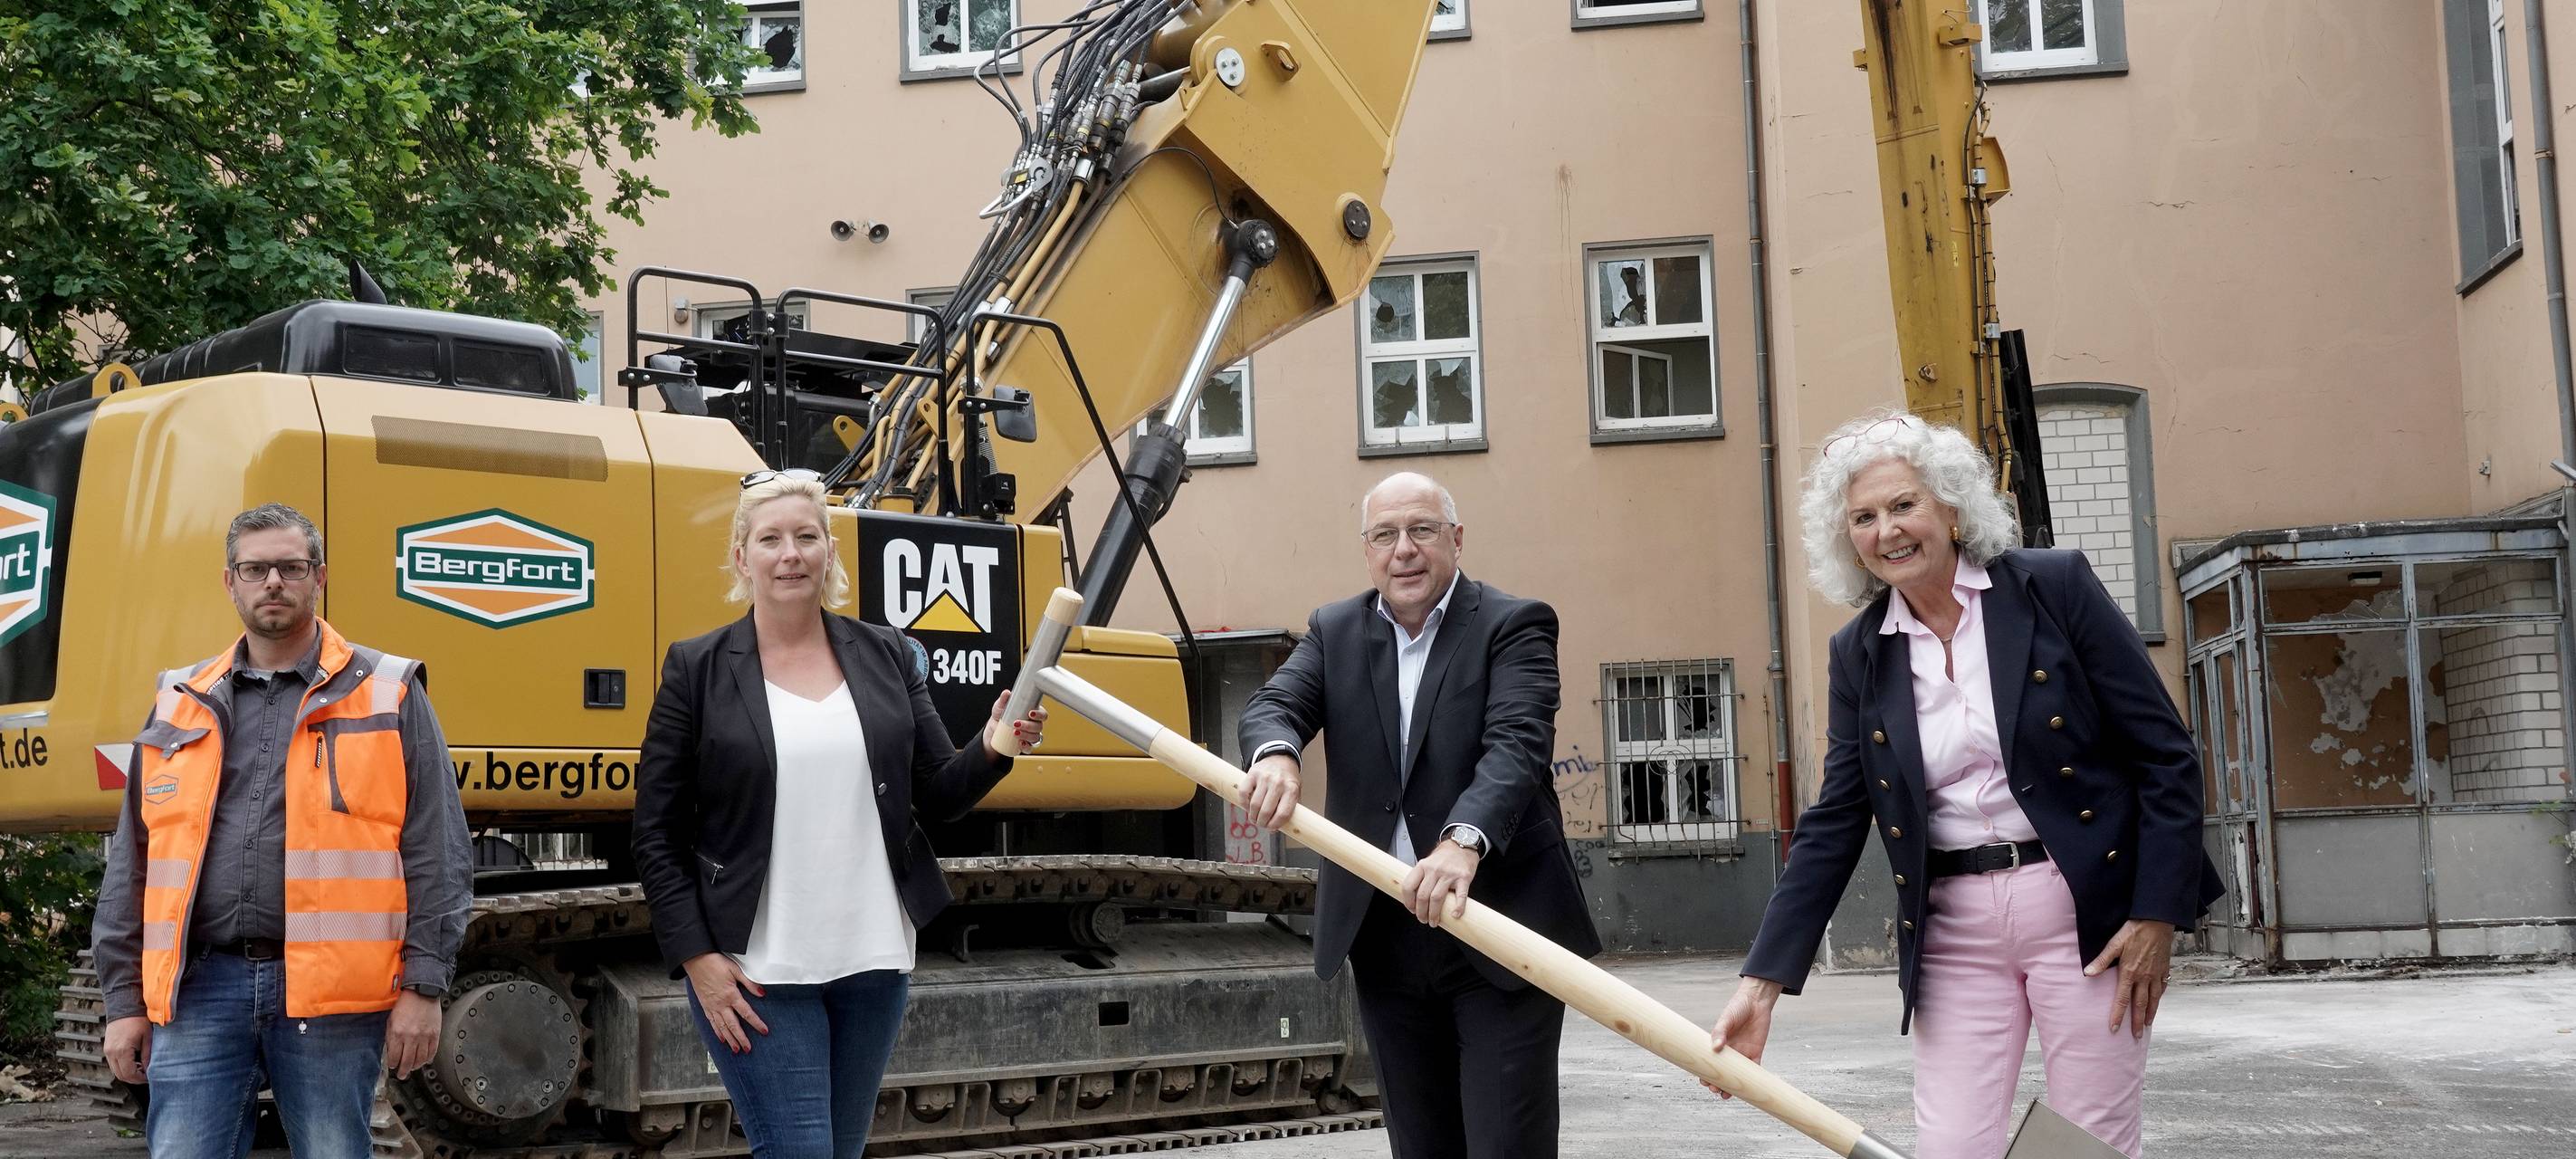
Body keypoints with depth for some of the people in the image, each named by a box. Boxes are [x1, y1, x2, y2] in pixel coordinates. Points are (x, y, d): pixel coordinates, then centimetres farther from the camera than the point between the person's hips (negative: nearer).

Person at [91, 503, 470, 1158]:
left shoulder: (388, 697, 4)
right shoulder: (181, 705, 14)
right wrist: (125, 1000, 11)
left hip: (331, 992, -2)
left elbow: (436, 855, 0)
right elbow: (133, 864, 16)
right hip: (201, 988, 3)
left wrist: (422, 987, -6)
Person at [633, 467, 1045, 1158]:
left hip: (874, 966, 4)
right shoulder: (697, 669, -2)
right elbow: (656, 832, -2)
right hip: (754, 974, -4)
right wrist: (697, 958, -9)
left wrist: (992, 751, -13)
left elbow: (937, 797, 8)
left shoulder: (885, 656, 7)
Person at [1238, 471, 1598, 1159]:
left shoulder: (1513, 625, -4)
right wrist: (1276, 754, -30)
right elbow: (1275, 704, -5)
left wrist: (1464, 841, -38)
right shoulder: (1333, 632, 11)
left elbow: (1517, 743, -19)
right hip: (1385, 939, 4)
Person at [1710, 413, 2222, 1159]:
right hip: (1955, 930, 3)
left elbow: (2165, 755, -4)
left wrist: (2158, 916, -10)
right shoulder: (1858, 655, 6)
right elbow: (1833, 827, 5)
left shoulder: (2053, 586, -4)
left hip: (2086, 912, -3)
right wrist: (1762, 984, -2)